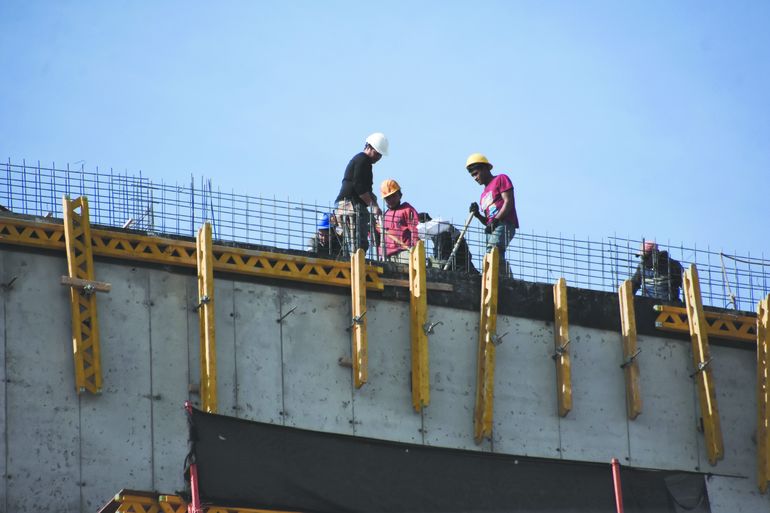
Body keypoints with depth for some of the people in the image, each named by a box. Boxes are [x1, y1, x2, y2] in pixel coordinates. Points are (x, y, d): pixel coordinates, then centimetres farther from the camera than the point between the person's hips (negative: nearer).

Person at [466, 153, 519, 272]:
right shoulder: (484, 195, 30)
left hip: (504, 224, -8)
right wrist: (477, 215, 7)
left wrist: (495, 221, -16)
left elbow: (508, 202, -6)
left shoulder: (501, 179, 9)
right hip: (492, 229, 8)